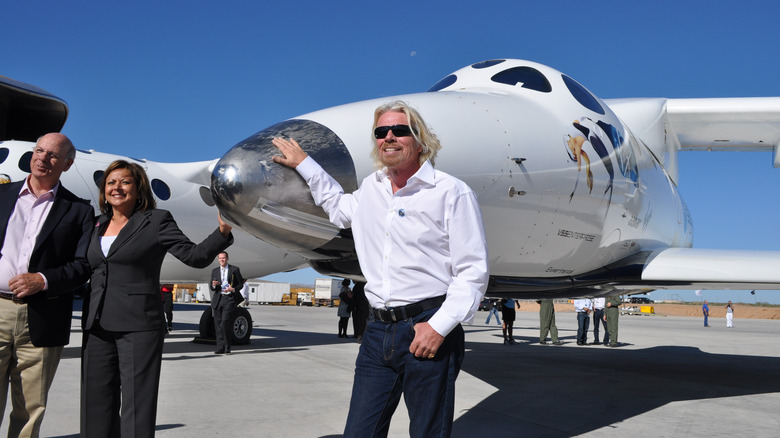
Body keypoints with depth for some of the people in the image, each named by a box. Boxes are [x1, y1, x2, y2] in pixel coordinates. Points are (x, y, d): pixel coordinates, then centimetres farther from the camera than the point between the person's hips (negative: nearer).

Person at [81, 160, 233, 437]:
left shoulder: (156, 221, -1)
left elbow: (195, 256, -11)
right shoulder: (98, 227, 15)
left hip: (138, 328, -5)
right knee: (96, 408, 9)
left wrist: (223, 232, -25)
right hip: (97, 328, 6)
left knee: (136, 412, -4)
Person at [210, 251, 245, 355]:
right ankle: (220, 348, 7)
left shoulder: (235, 269, 7)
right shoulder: (215, 271, 16)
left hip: (230, 299, -4)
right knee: (218, 324, 1)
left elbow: (240, 284, 7)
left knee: (225, 322, -15)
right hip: (218, 299, 4)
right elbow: (212, 288, 15)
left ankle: (227, 347, -3)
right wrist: (214, 285, -9)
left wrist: (233, 289, -11)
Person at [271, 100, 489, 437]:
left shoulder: (452, 192, -3)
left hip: (427, 330, -5)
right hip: (378, 331, 5)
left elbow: (473, 270, -7)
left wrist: (440, 325, -16)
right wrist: (303, 163, 38)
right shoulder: (371, 189, 15)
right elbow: (339, 208, 39)